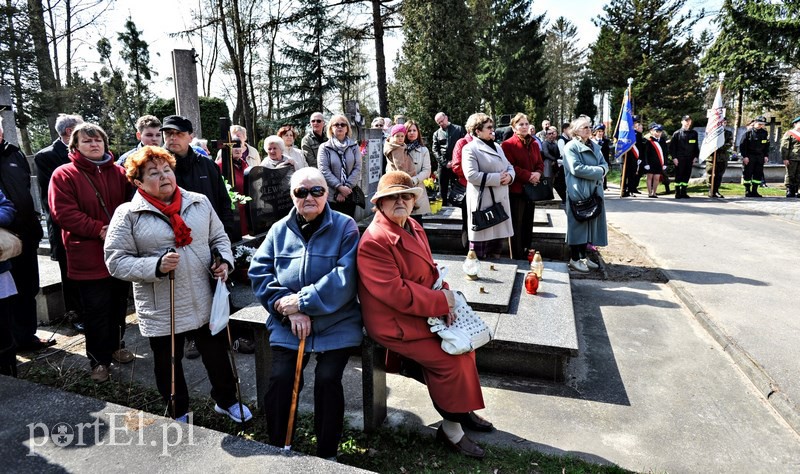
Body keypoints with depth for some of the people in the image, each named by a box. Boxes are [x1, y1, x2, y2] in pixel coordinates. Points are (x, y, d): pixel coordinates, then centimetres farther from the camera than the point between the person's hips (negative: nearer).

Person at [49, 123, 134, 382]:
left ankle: (116, 345, 35)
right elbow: (63, 213, -13)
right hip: (89, 256, -4)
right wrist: (100, 230, -21)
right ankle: (99, 359, 19)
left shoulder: (118, 172, 6)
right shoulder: (64, 175, -5)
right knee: (97, 310, 3)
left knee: (119, 303, 16)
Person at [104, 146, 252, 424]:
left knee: (217, 355, 17)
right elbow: (116, 261, -9)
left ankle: (226, 400, 42)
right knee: (168, 364, 17)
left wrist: (224, 260, -7)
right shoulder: (128, 215, -7)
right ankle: (178, 413, 41)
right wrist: (156, 266, -23)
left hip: (206, 302, 3)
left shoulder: (199, 203, 3)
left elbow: (219, 237, 12)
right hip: (162, 311, -2)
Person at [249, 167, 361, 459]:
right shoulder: (279, 230, 8)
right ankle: (278, 449, 11)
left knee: (328, 378, -16)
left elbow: (344, 279, -14)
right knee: (280, 378, -14)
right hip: (287, 324, 3)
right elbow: (259, 273, 1)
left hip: (336, 323, -2)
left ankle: (327, 454, 9)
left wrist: (301, 301, -16)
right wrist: (288, 309, -12)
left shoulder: (345, 227, -4)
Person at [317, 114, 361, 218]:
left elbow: (357, 168, 0)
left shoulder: (354, 146, 7)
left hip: (351, 194, 2)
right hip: (331, 195, -2)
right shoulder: (324, 148, 1)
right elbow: (324, 171, -7)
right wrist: (340, 187, -15)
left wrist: (347, 187, -11)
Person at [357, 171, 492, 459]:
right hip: (396, 323, -9)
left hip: (423, 312, 9)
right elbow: (396, 294, -27)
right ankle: (451, 429, 10)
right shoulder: (374, 241, -23)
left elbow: (430, 270, 11)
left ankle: (462, 409, 26)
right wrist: (441, 302, -19)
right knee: (450, 361, -13)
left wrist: (444, 297, -9)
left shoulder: (413, 227, 7)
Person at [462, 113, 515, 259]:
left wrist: (509, 176, -5)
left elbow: (509, 167, 19)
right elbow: (472, 175, -20)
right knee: (482, 239, -1)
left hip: (500, 200, 8)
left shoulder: (497, 147, 18)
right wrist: (497, 178, -17)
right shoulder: (470, 149, -8)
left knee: (499, 236, 15)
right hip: (482, 201, -8)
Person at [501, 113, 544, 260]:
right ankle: (517, 259, 8)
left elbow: (540, 163, 14)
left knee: (528, 224, 14)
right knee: (517, 226, -1)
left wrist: (538, 173, -8)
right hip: (516, 190, -7)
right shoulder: (508, 145, -9)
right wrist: (528, 176, -18)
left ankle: (526, 255, 26)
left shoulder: (534, 144, 12)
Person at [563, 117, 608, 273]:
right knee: (577, 224, -2)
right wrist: (598, 171, -13)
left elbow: (604, 165, 12)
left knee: (589, 224, 11)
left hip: (593, 192, 8)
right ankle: (574, 259, 8)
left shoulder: (595, 146, 16)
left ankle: (583, 256, 22)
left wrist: (601, 170, -11)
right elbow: (576, 168, -20)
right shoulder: (571, 147, -9)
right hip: (578, 192, -8)